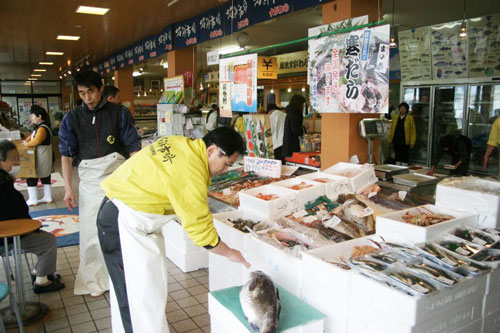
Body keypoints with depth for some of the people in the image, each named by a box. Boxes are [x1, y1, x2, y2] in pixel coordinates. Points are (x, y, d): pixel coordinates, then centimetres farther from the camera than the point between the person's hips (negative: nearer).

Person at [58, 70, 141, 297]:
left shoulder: (119, 113, 0)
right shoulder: (72, 118, 6)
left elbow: (133, 148, 0)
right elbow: (66, 154, 6)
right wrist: (67, 187, -1)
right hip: (89, 180, 2)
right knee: (91, 232, 7)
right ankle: (94, 279, 25)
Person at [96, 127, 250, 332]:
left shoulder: (179, 144, 0)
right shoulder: (190, 172, -25)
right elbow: (201, 229, -20)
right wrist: (230, 254, -5)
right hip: (125, 224, -10)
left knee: (127, 290, 20)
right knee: (146, 299, -2)